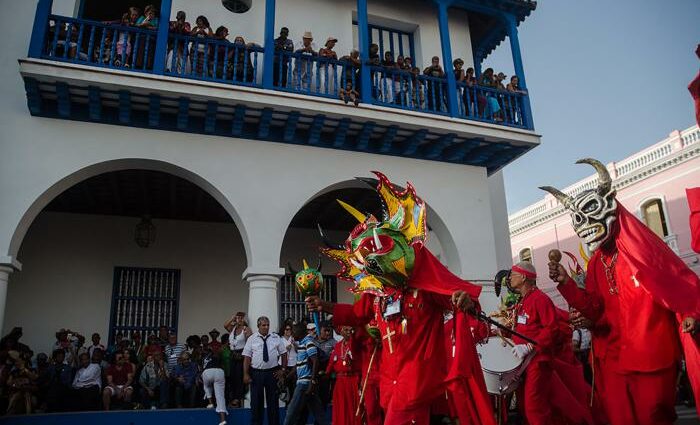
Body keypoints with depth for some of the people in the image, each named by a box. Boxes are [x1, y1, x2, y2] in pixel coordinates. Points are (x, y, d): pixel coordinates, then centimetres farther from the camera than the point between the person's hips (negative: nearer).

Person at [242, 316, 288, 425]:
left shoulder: (276, 338, 3)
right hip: (256, 373, -1)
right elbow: (247, 357, -4)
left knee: (273, 401, 9)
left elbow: (284, 353, 7)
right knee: (256, 401, 6)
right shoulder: (252, 339, 0)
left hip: (272, 372, 1)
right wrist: (245, 374, -10)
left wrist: (283, 369, 0)